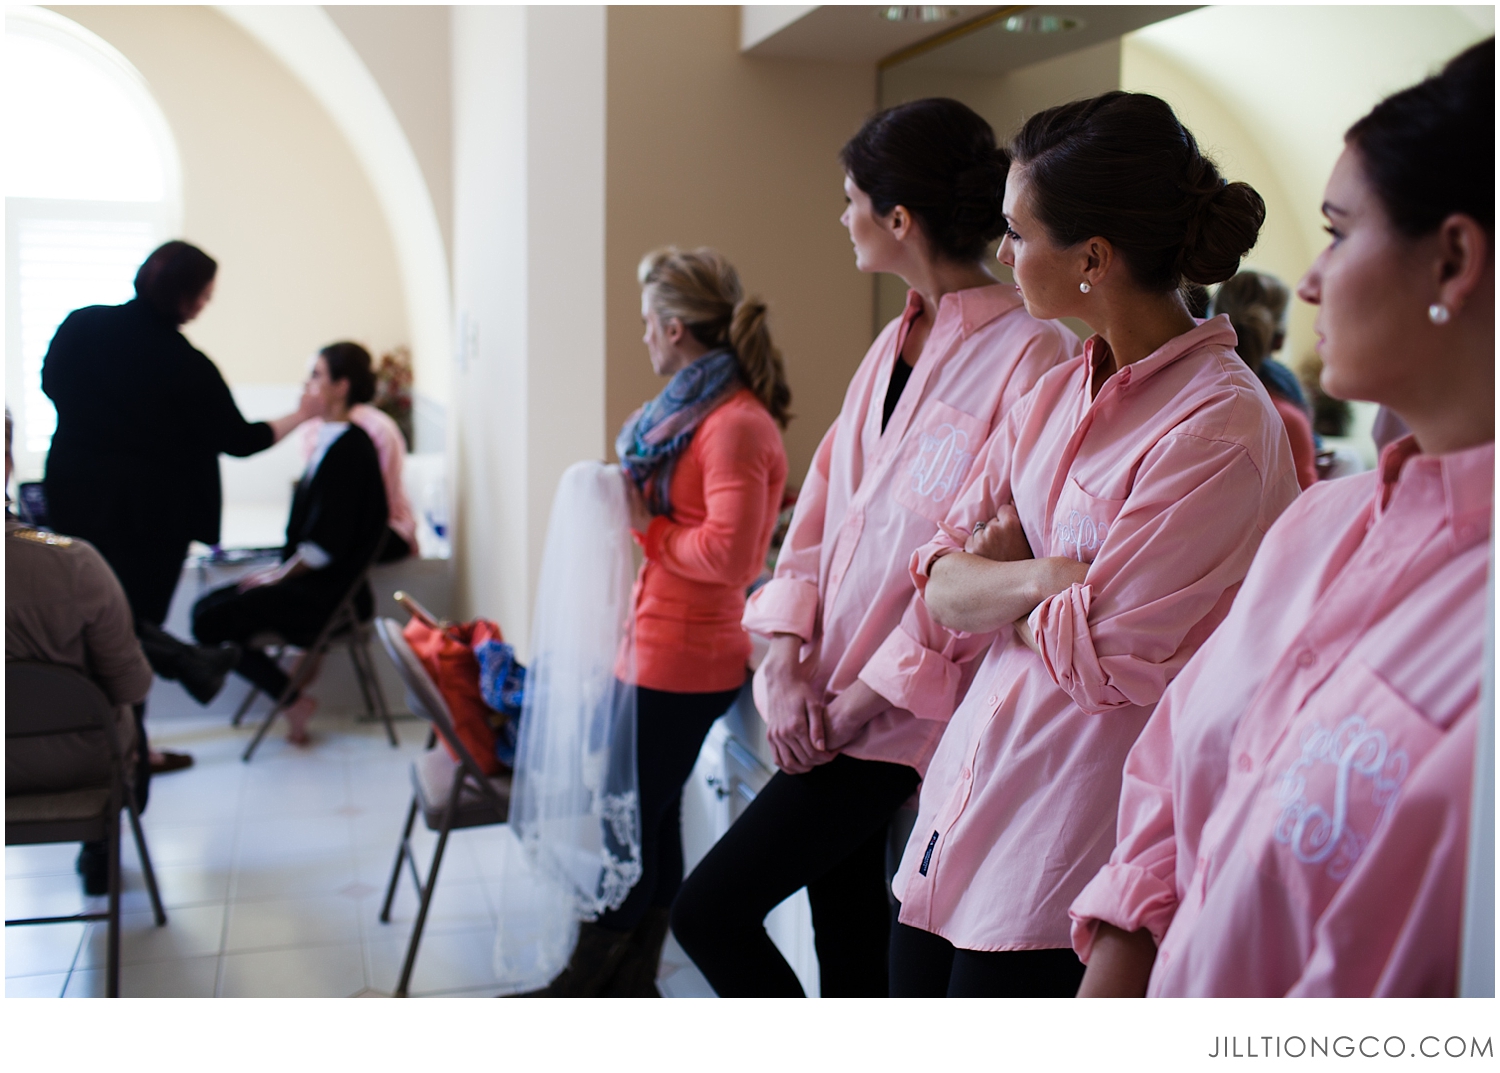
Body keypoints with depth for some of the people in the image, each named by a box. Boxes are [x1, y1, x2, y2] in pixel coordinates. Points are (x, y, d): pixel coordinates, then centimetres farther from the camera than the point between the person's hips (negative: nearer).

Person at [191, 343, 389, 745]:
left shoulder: (349, 448, -19)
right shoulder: (331, 440, 11)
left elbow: (328, 542, -22)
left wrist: (281, 574, -10)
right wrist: (282, 567, 7)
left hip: (327, 591, -10)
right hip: (308, 578, 10)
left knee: (211, 622, -10)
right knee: (208, 606, 9)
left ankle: (295, 702, 0)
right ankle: (292, 699, 8)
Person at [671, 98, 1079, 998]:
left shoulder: (1029, 356, -17)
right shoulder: (898, 341, 9)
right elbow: (825, 502, 10)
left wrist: (864, 696, -15)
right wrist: (788, 659, -2)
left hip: (899, 714, -7)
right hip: (831, 698, 7)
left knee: (710, 911, -5)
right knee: (847, 932, 17)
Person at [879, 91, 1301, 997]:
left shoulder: (1222, 429, -18)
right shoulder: (1056, 394, 6)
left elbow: (1102, 660, -19)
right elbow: (938, 583, 3)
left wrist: (992, 581, -4)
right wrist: (1045, 575, -15)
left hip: (1071, 836, -7)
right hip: (971, 778, 7)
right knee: (914, 982, 16)